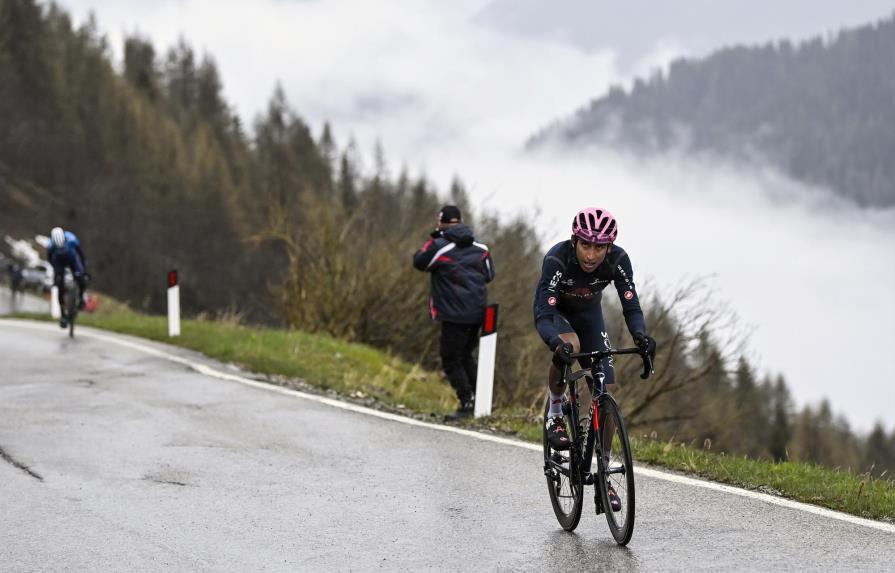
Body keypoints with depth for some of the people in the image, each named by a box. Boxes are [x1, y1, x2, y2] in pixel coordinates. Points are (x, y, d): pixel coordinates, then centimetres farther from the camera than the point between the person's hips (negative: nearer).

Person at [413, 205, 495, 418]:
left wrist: (433, 239, 13)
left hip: (455, 314, -6)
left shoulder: (439, 246, -12)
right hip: (478, 311, 6)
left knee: (451, 360, 2)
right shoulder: (479, 247, 6)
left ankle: (467, 402, -4)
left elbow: (419, 262, 6)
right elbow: (489, 275, 17)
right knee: (465, 355, 21)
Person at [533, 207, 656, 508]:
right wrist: (558, 343, -60)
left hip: (588, 314, 3)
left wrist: (640, 336, -48)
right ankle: (554, 413, -11)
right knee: (569, 346, -38)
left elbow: (631, 307, -27)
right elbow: (542, 316, -40)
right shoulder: (557, 259, -37)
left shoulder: (618, 260, -28)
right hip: (556, 312, -3)